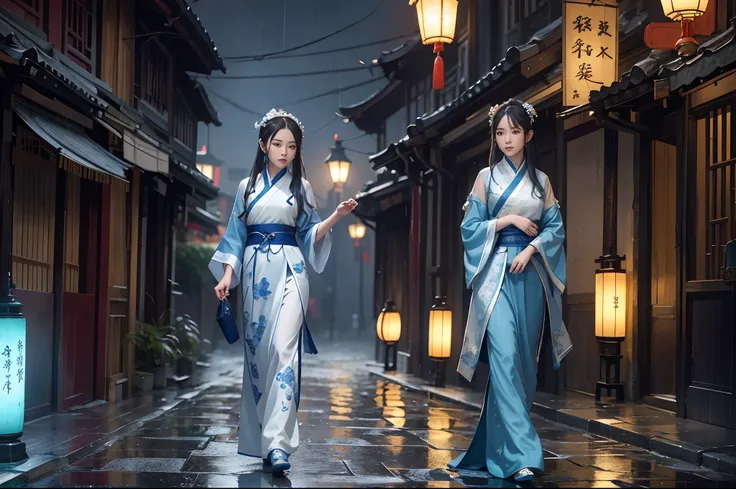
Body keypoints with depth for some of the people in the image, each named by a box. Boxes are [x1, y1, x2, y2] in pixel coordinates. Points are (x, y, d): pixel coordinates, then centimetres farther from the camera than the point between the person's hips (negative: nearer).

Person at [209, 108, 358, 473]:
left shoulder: (300, 186, 9)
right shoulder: (247, 186, 13)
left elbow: (310, 235, 8)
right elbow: (235, 235, 12)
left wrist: (336, 217, -9)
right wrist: (227, 275, 1)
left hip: (288, 269, -2)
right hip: (255, 270, 2)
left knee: (283, 348, -17)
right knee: (257, 351, 4)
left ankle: (278, 442, -24)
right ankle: (257, 438, 15)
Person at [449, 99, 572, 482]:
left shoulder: (541, 180, 13)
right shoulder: (487, 177, 6)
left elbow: (555, 228, 8)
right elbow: (470, 227, 3)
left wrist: (530, 249, -9)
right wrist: (510, 220, -8)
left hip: (530, 274, 3)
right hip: (496, 274, -3)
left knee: (525, 358, 3)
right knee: (504, 357, -16)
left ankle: (496, 443, 17)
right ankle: (519, 453, -20)